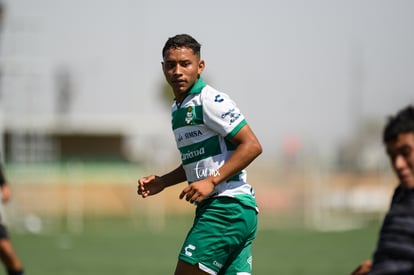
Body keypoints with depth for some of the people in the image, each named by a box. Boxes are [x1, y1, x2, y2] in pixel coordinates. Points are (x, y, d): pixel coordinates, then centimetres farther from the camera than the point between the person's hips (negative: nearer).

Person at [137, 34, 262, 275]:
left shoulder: (211, 101, -11)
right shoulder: (178, 109, 18)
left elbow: (252, 146, -16)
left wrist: (212, 181, -20)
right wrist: (162, 182, 15)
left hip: (228, 207, -9)